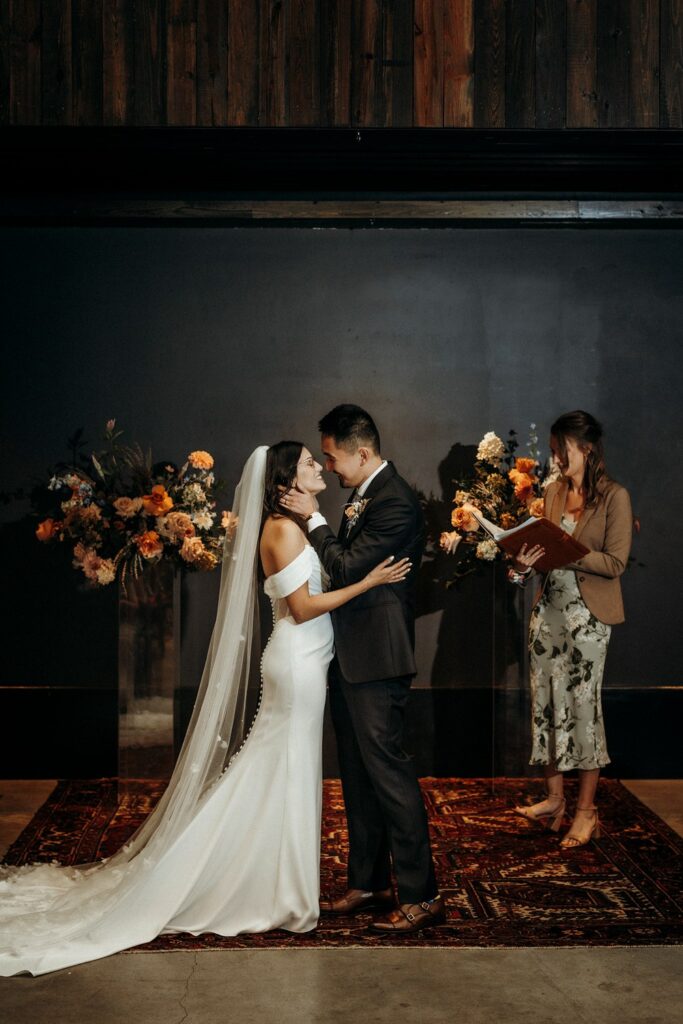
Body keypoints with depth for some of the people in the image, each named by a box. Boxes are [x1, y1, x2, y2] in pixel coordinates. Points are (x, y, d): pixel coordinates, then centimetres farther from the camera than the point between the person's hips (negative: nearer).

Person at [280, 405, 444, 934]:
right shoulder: (365, 494, 12)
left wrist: (314, 518, -13)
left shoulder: (397, 504, -18)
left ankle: (421, 895, 4)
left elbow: (346, 569, -21)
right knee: (358, 775, 16)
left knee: (388, 771, -5)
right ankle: (368, 884, 27)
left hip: (377, 659, -10)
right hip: (351, 655, 10)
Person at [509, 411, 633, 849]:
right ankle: (555, 798, 21)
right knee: (547, 702, 8)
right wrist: (527, 561, -7)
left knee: (582, 705, -1)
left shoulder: (614, 497, -9)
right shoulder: (555, 491, 10)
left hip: (587, 614, -6)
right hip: (550, 607, 6)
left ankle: (586, 812, 9)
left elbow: (615, 563, -13)